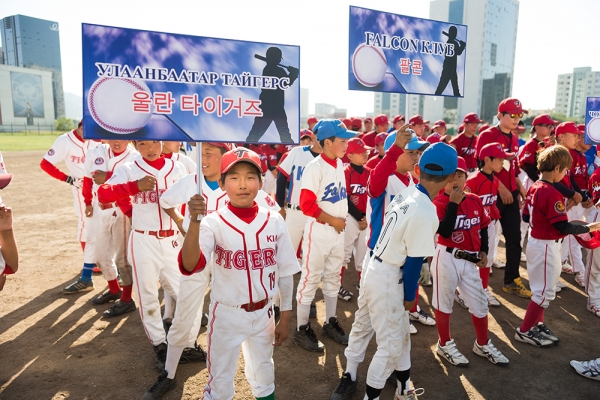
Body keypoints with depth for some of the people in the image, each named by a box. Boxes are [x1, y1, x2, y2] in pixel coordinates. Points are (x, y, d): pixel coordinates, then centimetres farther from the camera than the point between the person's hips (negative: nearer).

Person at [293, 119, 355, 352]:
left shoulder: (340, 164, 6)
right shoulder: (315, 167, -17)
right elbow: (307, 204, -21)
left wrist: (342, 220, 2)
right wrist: (332, 220, -16)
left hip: (338, 231, 8)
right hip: (318, 231, -7)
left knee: (333, 277, 17)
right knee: (311, 278, 3)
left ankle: (330, 322, 33)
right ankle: (302, 330, 17)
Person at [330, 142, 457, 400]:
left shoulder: (405, 192, -5)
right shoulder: (426, 214, -25)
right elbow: (414, 262, -18)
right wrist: (410, 296, -4)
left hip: (373, 269, 8)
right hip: (389, 280, -8)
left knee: (362, 327, 25)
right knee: (392, 345, 10)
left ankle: (348, 378, 45)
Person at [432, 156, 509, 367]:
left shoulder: (475, 200, 4)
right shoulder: (439, 202, -14)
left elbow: (482, 228, 16)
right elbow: (445, 232, -27)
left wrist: (483, 251, 6)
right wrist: (453, 203, -25)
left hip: (470, 260, 6)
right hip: (447, 259, -6)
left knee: (480, 303, 16)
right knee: (444, 303, 9)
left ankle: (483, 345, 38)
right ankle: (445, 345, 28)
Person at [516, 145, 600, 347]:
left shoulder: (534, 188, 4)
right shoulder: (552, 193, -23)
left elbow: (526, 217, 11)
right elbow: (563, 227, -23)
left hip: (536, 242, 9)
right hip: (546, 246, -9)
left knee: (541, 288, 21)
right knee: (545, 292, 4)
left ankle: (537, 325, 33)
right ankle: (524, 331, 14)